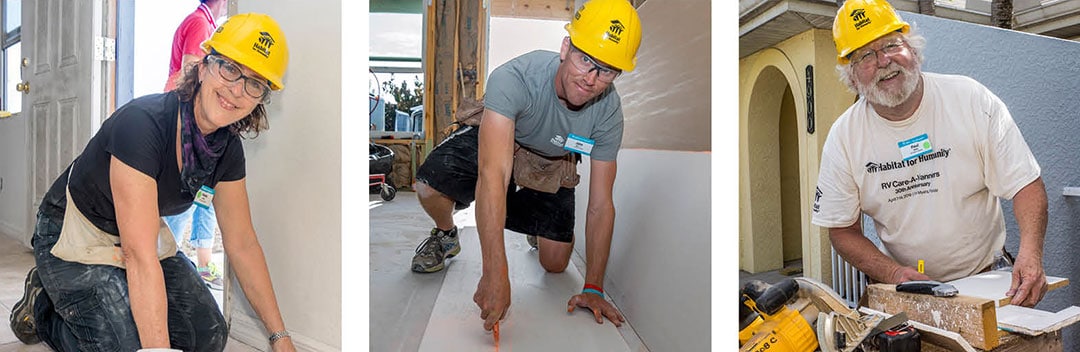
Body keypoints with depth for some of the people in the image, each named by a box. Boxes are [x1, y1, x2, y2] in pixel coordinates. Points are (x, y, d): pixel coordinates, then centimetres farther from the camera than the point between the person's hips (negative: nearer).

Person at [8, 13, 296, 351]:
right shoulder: (142, 123, -32)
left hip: (143, 234, 6)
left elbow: (242, 244, -6)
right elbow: (141, 257, -36)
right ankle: (42, 305, 10)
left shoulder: (227, 148, -12)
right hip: (75, 235, -6)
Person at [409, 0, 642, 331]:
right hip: (492, 144, -2)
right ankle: (445, 236, 7)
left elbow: (601, 205, -21)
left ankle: (538, 228, 36)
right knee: (429, 186, -31)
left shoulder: (609, 111, -26)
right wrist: (495, 275, -54)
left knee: (555, 264, -3)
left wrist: (593, 288, -21)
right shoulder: (513, 79, -40)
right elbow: (493, 176, -48)